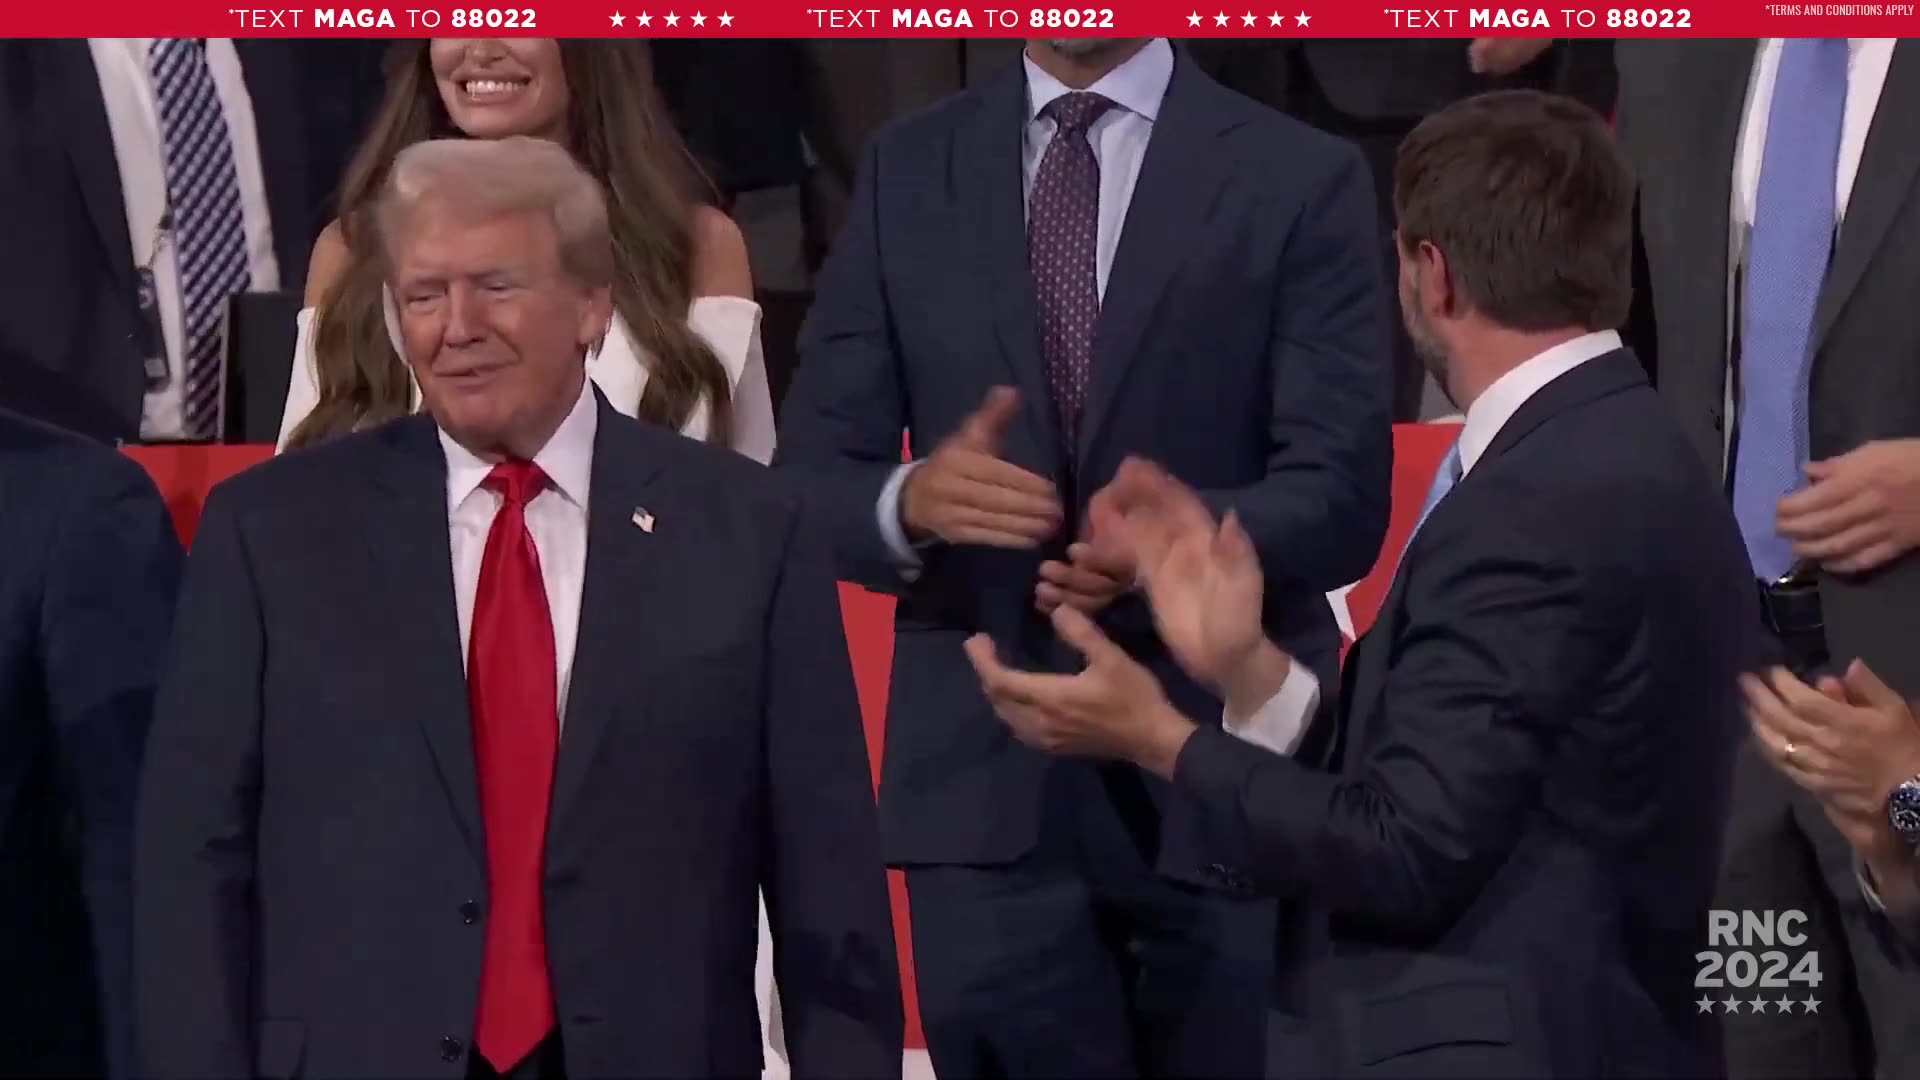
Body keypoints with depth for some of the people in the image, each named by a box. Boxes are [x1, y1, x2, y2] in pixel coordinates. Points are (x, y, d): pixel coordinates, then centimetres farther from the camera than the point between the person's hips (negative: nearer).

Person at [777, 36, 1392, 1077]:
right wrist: (912, 503, -20)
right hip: (984, 774, 2)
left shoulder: (1299, 179, -1)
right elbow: (812, 475, 3)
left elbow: (1341, 498, -8)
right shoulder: (906, 170, 7)